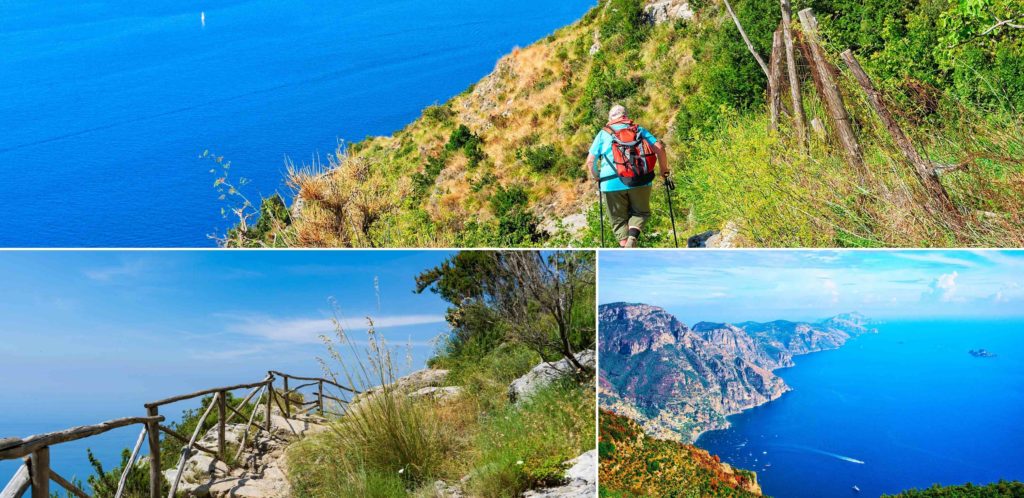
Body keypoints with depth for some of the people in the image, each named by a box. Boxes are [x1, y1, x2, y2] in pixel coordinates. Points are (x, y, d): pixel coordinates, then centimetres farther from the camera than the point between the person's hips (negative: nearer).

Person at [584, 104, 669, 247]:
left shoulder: (603, 133, 14)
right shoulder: (638, 129, 16)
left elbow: (590, 161, 8)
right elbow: (659, 148, 5)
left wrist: (596, 178, 24)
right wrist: (664, 170, 18)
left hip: (611, 182, 0)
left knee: (619, 219, 11)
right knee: (641, 212, 17)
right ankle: (632, 238, -10)